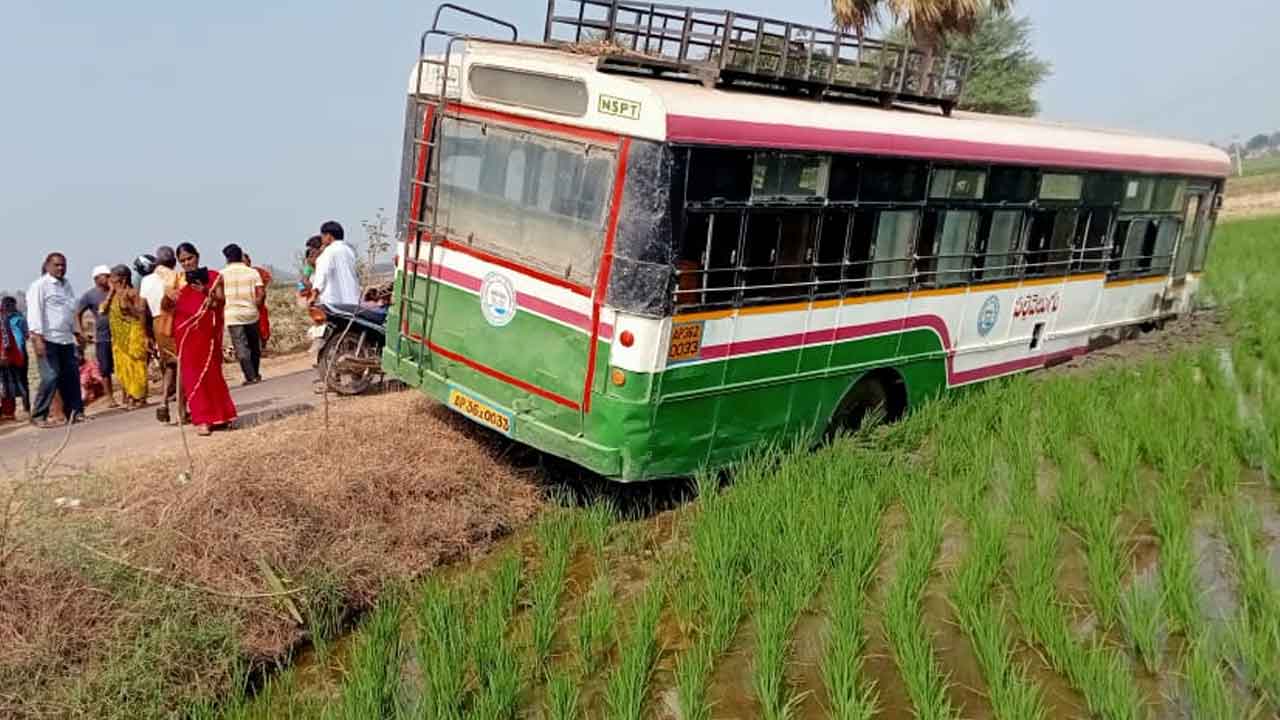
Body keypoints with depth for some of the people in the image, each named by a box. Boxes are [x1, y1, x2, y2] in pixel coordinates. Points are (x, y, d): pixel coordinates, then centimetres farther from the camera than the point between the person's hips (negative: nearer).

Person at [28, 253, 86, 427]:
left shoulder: (66, 284, 16)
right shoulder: (40, 285, -5)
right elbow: (34, 312, -12)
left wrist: (78, 332, 21)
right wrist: (37, 338, -19)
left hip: (66, 340, 7)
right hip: (47, 339, -7)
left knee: (72, 376, 9)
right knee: (50, 378, -10)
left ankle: (75, 412, 19)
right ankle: (38, 416, 0)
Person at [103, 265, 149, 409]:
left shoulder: (132, 293, -8)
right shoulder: (113, 294, 12)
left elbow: (142, 314, -12)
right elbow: (103, 310, 4)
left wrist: (128, 306, -23)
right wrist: (111, 292, 2)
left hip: (133, 334, -7)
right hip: (118, 336, 7)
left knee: (135, 364, -5)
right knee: (122, 366, 8)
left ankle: (139, 398, -1)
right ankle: (128, 398, 15)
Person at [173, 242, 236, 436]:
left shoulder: (212, 276, 3)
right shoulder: (177, 281, 9)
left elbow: (222, 300, -4)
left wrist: (206, 292, -21)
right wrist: (169, 298, -16)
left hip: (207, 331, -2)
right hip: (185, 332, 2)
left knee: (211, 371, 3)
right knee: (192, 374, -1)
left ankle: (218, 415, 16)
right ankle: (202, 419, 1)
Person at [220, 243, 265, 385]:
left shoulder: (222, 274, 0)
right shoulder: (252, 272, 3)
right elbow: (261, 293, -7)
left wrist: (222, 310, 9)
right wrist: (255, 305, 7)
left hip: (232, 314, -2)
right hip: (251, 313, 2)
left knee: (241, 348, -1)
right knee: (254, 345, 16)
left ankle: (251, 377, -8)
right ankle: (256, 374, 26)